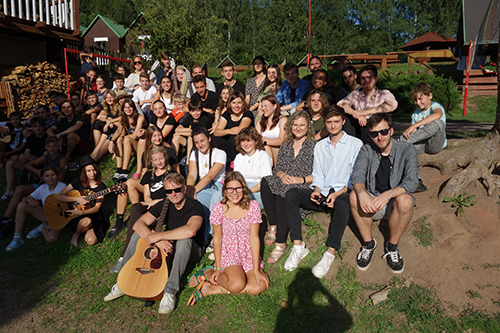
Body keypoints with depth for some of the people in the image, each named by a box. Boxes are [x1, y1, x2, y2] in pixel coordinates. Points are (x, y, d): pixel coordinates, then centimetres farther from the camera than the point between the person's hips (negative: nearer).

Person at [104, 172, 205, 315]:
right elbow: (138, 224, -13)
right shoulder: (164, 205, -4)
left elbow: (190, 231, -44)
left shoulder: (195, 206, -22)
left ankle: (170, 292, -38)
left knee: (184, 239, -39)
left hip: (191, 250, -5)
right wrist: (157, 241, -32)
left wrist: (158, 236, -36)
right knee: (138, 234, -10)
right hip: (168, 247, 6)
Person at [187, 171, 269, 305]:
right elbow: (217, 238, -2)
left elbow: (254, 238, -9)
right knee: (236, 284, -31)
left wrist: (256, 270, -13)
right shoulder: (219, 208, -10)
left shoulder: (253, 206, -9)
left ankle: (210, 289, -12)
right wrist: (218, 267, -4)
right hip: (228, 254, -3)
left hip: (249, 254, 3)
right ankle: (209, 273, -2)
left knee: (260, 286, -23)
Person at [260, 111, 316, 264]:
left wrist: (301, 179, -15)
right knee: (265, 182, -29)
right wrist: (282, 175, -5)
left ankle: (281, 243, -30)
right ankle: (273, 226, -23)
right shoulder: (285, 145, 20)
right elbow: (277, 167, 18)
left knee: (283, 195, -36)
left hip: (304, 188, -4)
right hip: (284, 183, 5)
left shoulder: (315, 146, 4)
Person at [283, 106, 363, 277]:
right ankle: (298, 246, -24)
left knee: (342, 203, -40)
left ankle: (331, 253, -35)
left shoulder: (356, 144, 4)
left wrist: (338, 193, -18)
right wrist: (316, 190, -6)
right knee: (291, 195, -20)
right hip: (322, 194, 5)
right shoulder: (320, 146, 19)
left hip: (343, 193, -4)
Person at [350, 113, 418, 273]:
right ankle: (368, 243, -10)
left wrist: (388, 194, -39)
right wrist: (362, 192, -39)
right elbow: (357, 175, -15)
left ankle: (392, 245, -11)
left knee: (405, 200, -35)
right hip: (371, 203, 2)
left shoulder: (407, 150, -6)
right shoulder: (367, 150, 0)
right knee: (355, 196, -29)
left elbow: (411, 181, -19)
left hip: (394, 203, -1)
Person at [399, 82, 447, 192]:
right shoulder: (415, 114, 19)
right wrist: (408, 133, -17)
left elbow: (437, 115, -27)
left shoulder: (435, 106, 1)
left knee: (439, 123, -33)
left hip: (435, 143, -5)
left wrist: (413, 126, -33)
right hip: (421, 144, 5)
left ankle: (401, 141, -34)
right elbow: (414, 134, 9)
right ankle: (416, 181, -27)